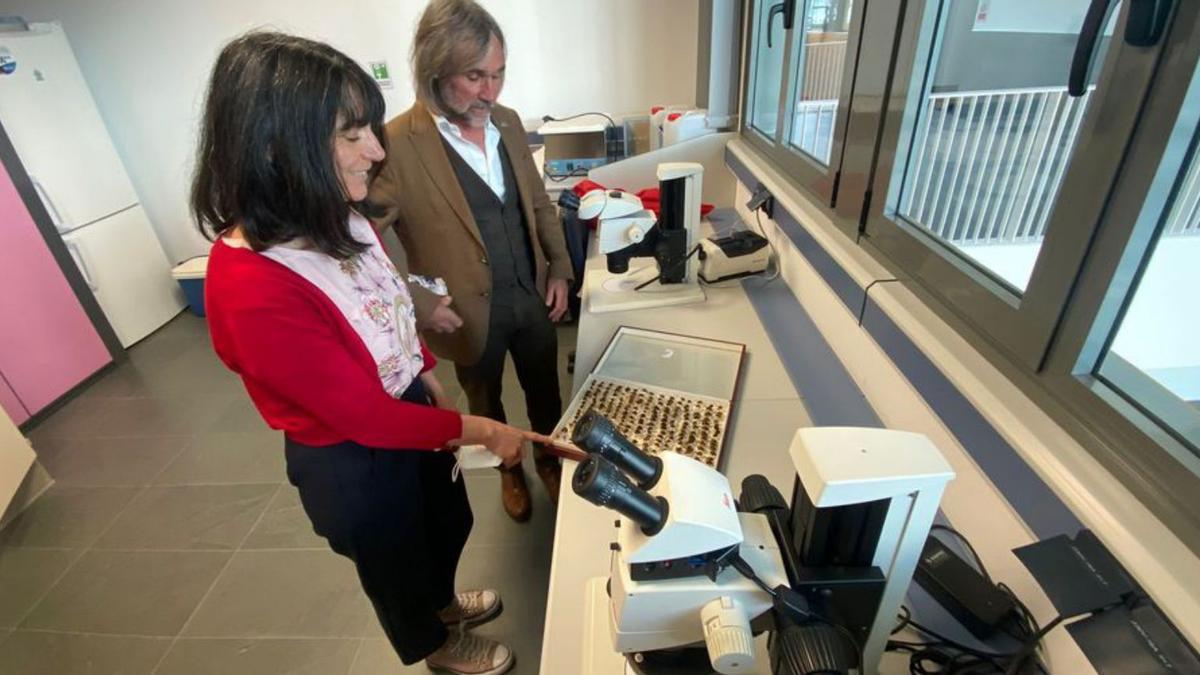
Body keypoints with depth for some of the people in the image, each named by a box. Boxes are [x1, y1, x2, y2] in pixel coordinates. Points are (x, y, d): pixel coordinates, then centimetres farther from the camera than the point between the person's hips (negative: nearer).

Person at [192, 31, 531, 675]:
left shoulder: (338, 218, -11)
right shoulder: (251, 289, -35)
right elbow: (365, 417, -28)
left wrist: (428, 377, 9)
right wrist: (482, 430, -19)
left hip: (408, 405, 7)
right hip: (351, 459, -7)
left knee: (447, 521, 30)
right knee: (395, 559, 24)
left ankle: (442, 599, 64)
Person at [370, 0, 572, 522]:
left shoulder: (507, 122, -1)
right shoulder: (397, 144, -21)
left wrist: (560, 268, 4)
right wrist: (420, 302, -20)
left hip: (532, 297, 5)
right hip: (471, 312, -4)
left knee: (545, 392, 22)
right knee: (486, 403, 20)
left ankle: (548, 460, 50)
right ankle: (509, 470, 49)